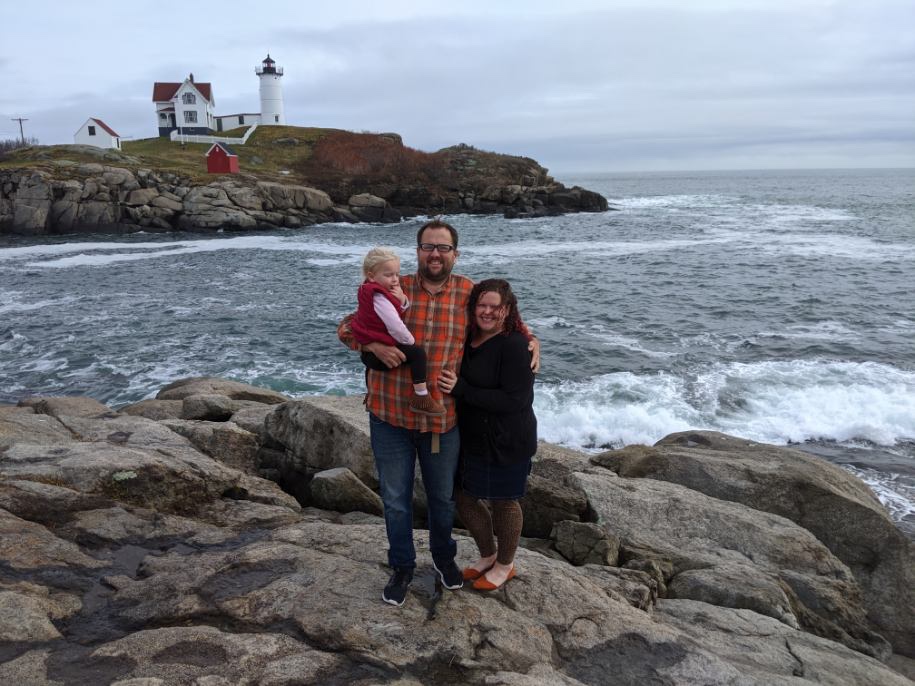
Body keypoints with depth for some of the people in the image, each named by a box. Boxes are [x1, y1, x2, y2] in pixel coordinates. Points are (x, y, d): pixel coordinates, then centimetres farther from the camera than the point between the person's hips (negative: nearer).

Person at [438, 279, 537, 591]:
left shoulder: (514, 345, -19)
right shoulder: (468, 339, 3)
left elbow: (515, 400, -24)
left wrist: (461, 389, -26)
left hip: (507, 442, -7)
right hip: (471, 437, 7)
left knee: (503, 501, 10)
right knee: (464, 496, 15)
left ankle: (505, 565, 35)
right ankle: (488, 555, 40)